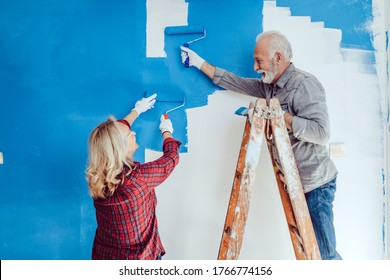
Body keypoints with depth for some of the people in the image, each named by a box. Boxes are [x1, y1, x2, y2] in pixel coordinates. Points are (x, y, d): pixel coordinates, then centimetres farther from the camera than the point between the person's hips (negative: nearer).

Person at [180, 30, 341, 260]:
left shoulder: (304, 84, -17)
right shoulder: (270, 86, 9)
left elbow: (322, 132, -25)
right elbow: (236, 83, 16)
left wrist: (280, 115, -22)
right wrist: (200, 63, 18)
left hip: (315, 183, -8)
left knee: (323, 253, -5)